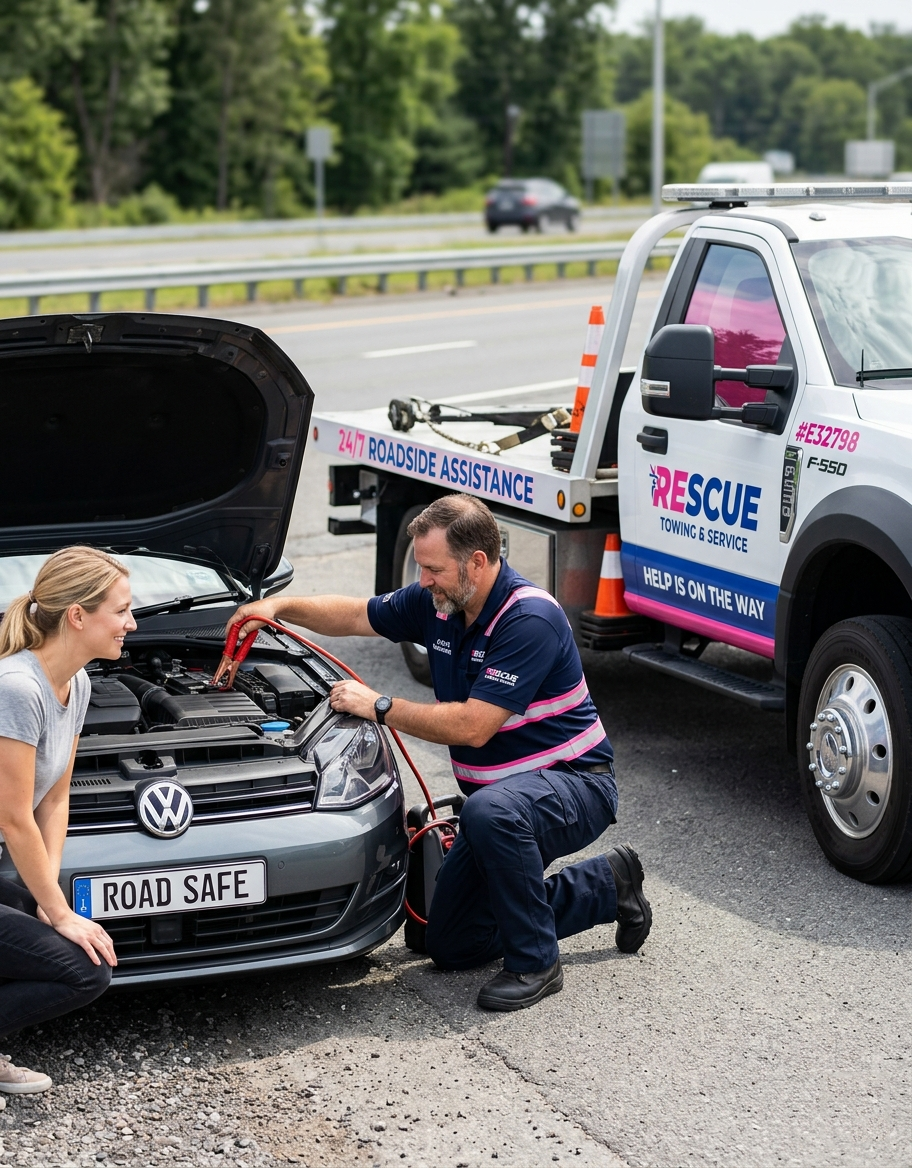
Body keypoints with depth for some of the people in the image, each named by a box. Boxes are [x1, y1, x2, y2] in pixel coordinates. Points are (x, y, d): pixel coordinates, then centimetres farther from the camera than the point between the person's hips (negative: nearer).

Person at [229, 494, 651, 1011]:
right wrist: (281, 607, -1)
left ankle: (535, 963, -21)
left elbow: (473, 727, -30)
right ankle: (607, 886, 22)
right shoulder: (438, 602, -1)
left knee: (489, 811, -42)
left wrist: (379, 707, -22)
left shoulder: (530, 619, -26)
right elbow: (356, 616, 15)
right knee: (452, 946, 8)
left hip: (573, 782, -9)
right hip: (502, 792, 9)